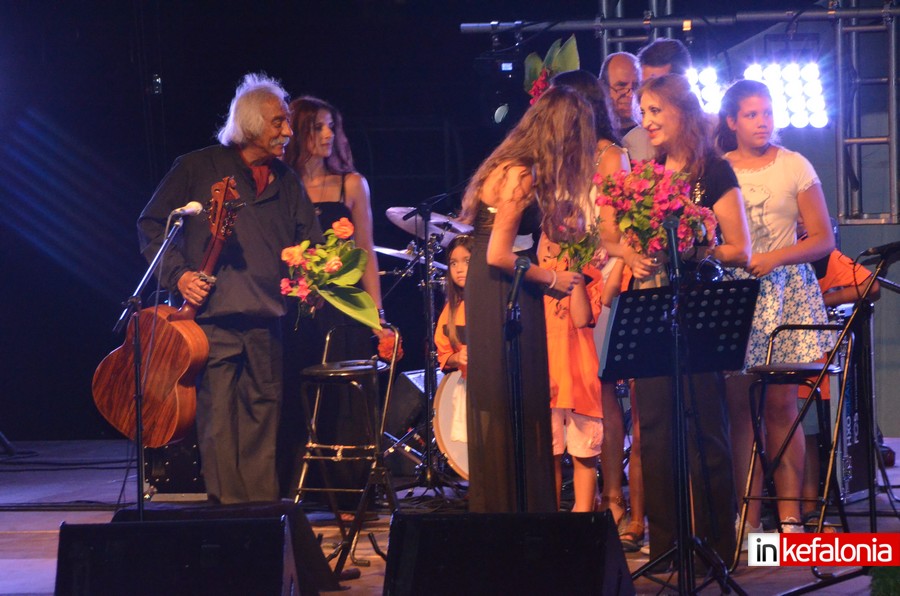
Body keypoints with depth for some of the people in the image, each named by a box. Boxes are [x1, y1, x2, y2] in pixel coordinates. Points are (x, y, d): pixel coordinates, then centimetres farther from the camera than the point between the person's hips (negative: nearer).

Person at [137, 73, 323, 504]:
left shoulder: (285, 182, 17)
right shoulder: (198, 169, 5)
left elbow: (310, 243, 17)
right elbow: (152, 225, 6)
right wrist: (177, 274, -7)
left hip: (266, 320, 4)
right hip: (213, 312, -4)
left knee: (263, 411, 5)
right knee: (218, 412, -8)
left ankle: (262, 503, 11)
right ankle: (225, 503, -5)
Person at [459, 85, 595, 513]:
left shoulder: (513, 168, 10)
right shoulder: (520, 177, -19)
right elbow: (498, 255, -23)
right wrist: (551, 279, -10)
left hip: (500, 298, 10)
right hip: (501, 300, -10)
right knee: (509, 413, -5)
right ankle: (513, 512, 0)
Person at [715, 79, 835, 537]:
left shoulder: (794, 167, 4)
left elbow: (823, 239, 2)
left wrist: (776, 257, -12)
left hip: (784, 289, -1)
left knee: (780, 401, -6)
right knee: (740, 404, -4)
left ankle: (789, 515, -2)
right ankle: (748, 517, -3)